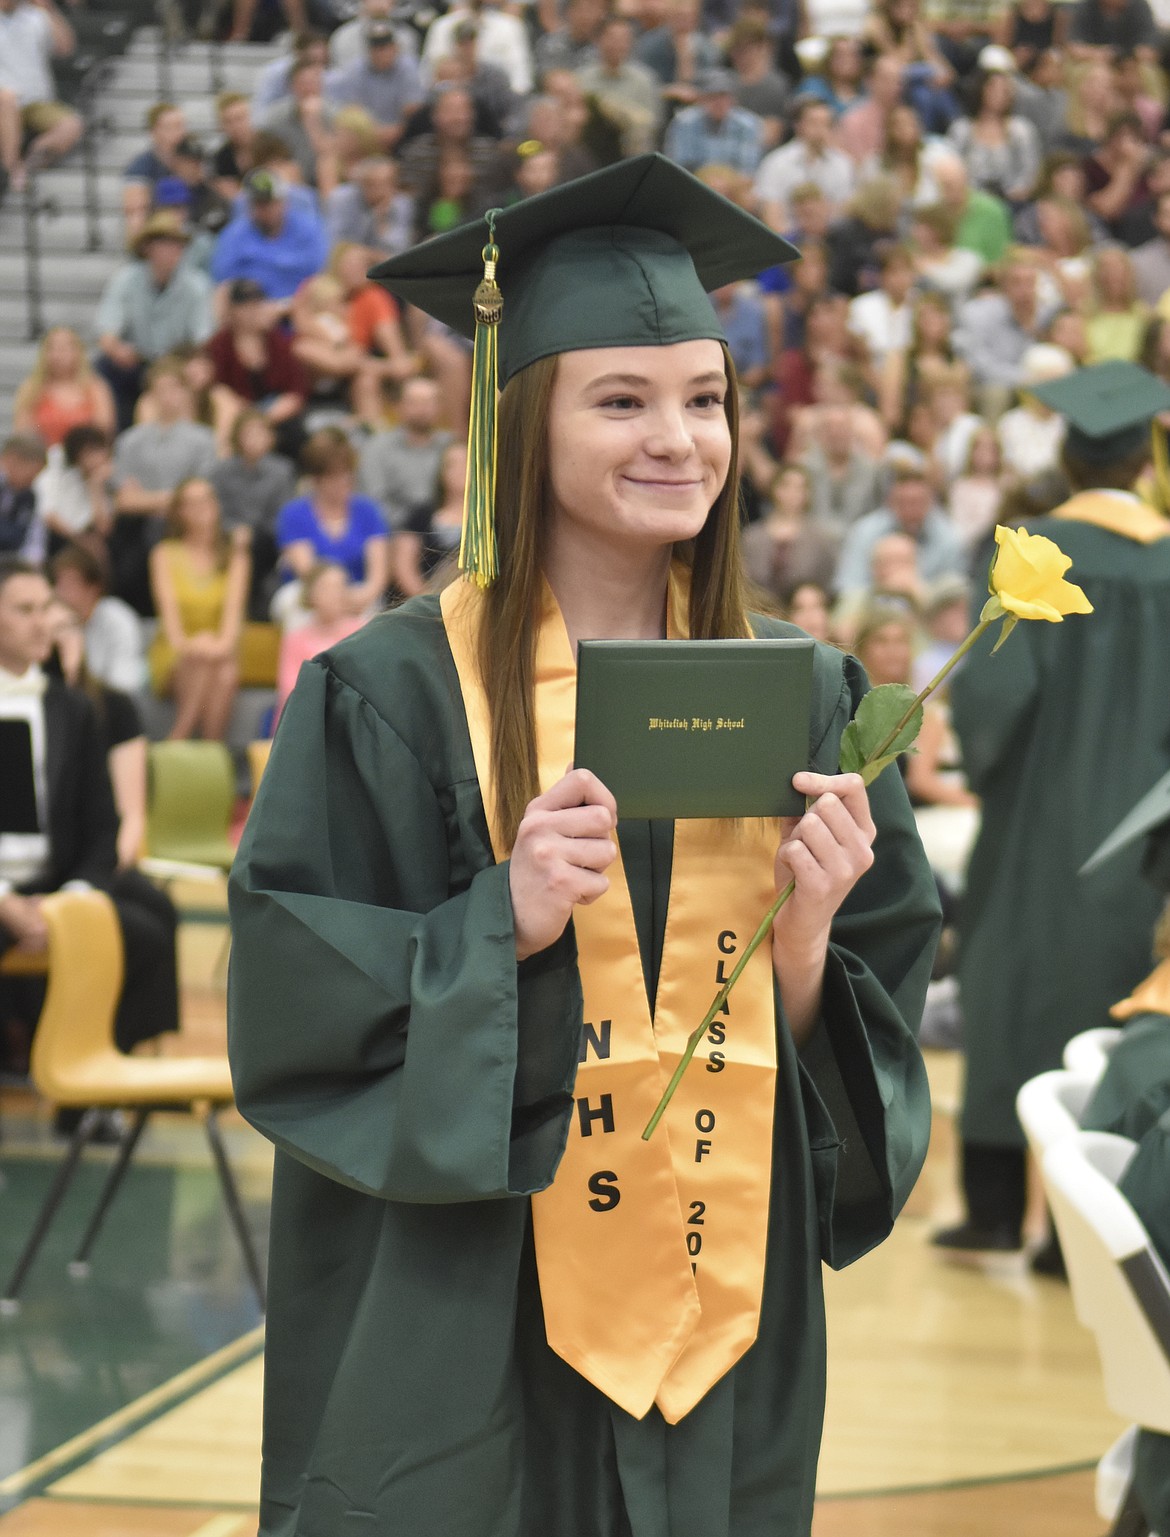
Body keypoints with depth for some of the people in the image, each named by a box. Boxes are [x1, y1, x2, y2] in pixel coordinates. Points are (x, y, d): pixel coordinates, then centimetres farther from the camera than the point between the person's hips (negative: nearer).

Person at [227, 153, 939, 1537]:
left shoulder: (801, 695, 5)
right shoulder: (397, 691, -7)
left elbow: (871, 1039, 6)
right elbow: (292, 1009, -9)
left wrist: (809, 938, -14)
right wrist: (504, 918, -22)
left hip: (719, 1320, 4)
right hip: (461, 1322, -3)